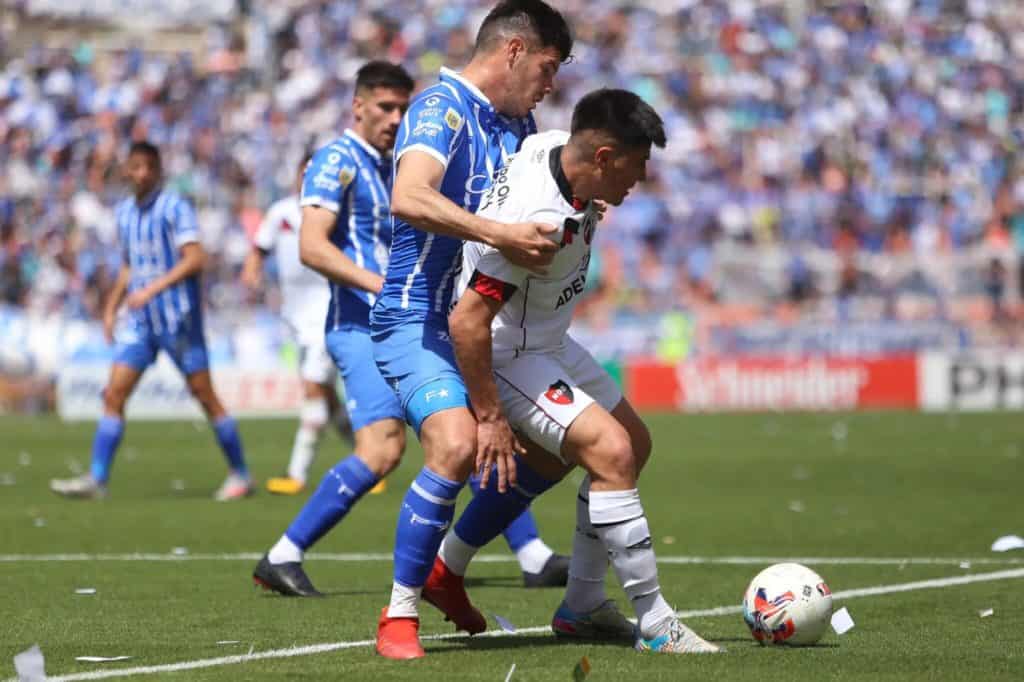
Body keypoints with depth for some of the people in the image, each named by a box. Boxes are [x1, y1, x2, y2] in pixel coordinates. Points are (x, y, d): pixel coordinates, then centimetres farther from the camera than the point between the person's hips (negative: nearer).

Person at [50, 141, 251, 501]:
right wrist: (111, 308, 17)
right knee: (113, 395, -4)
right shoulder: (125, 212, 13)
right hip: (140, 321, 6)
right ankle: (97, 478, -4)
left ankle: (240, 474, 9)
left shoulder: (174, 206, -8)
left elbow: (195, 258, -17)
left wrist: (153, 289, -24)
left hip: (178, 319, -6)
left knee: (205, 396, -2)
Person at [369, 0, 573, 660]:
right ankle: (400, 614, -17)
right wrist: (501, 233, -39)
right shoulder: (442, 108, -15)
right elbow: (410, 197, -33)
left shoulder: (519, 123, 12)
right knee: (457, 445, -29)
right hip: (419, 319, -9)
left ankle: (446, 569, 29)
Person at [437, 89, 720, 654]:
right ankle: (653, 623, -15)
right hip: (506, 357, -11)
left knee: (634, 443, 16)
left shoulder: (557, 146, -9)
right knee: (611, 451, -22)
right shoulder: (539, 220, -34)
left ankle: (582, 606, 23)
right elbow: (467, 321, -33)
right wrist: (489, 417, -25)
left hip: (547, 342, 11)